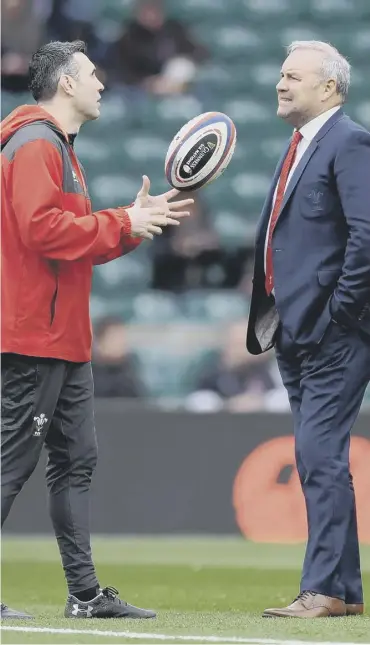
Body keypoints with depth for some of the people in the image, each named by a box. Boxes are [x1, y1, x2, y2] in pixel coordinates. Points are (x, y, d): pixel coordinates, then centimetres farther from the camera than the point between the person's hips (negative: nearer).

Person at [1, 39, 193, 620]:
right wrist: (123, 223, -16)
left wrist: (138, 220, 12)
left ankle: (85, 593, 13)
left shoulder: (57, 147, 22)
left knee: (75, 461, 10)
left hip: (64, 339, 11)